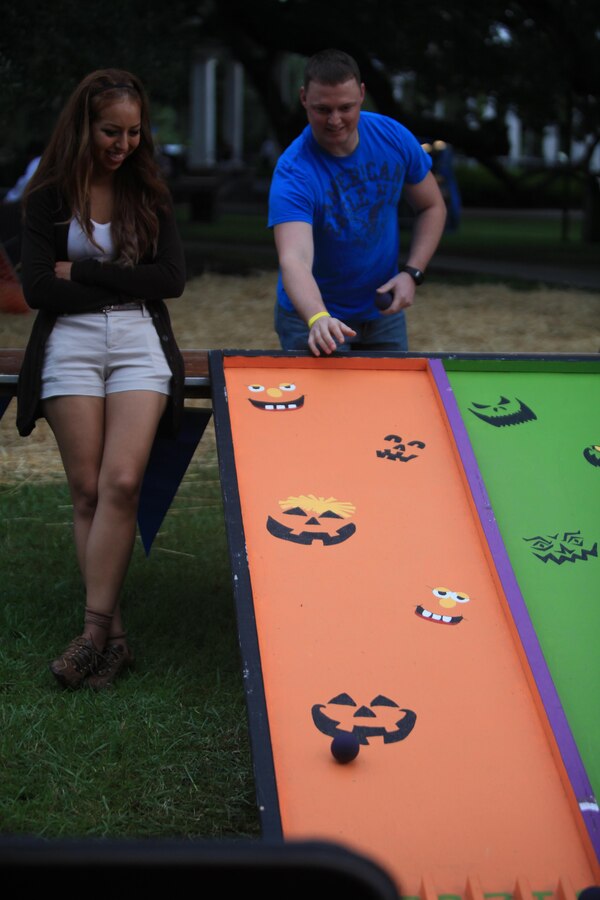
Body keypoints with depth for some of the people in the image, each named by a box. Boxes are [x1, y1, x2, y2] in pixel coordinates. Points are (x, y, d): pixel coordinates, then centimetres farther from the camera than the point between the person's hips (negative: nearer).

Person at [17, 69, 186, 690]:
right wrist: (125, 284, -5)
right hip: (70, 344, -1)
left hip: (140, 342, 1)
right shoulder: (49, 197, 5)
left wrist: (82, 274, -7)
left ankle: (95, 629, -14)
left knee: (121, 481, -15)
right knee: (88, 490, -6)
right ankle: (113, 636, -3)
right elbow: (38, 289, -4)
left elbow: (172, 280, -1)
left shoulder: (149, 194, 10)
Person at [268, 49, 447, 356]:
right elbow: (294, 260, -42)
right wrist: (318, 319, -61)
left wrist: (412, 273, -12)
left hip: (382, 311, 4)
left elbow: (431, 207, 2)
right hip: (313, 315, -4)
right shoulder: (294, 173, -28)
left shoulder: (393, 137, -13)